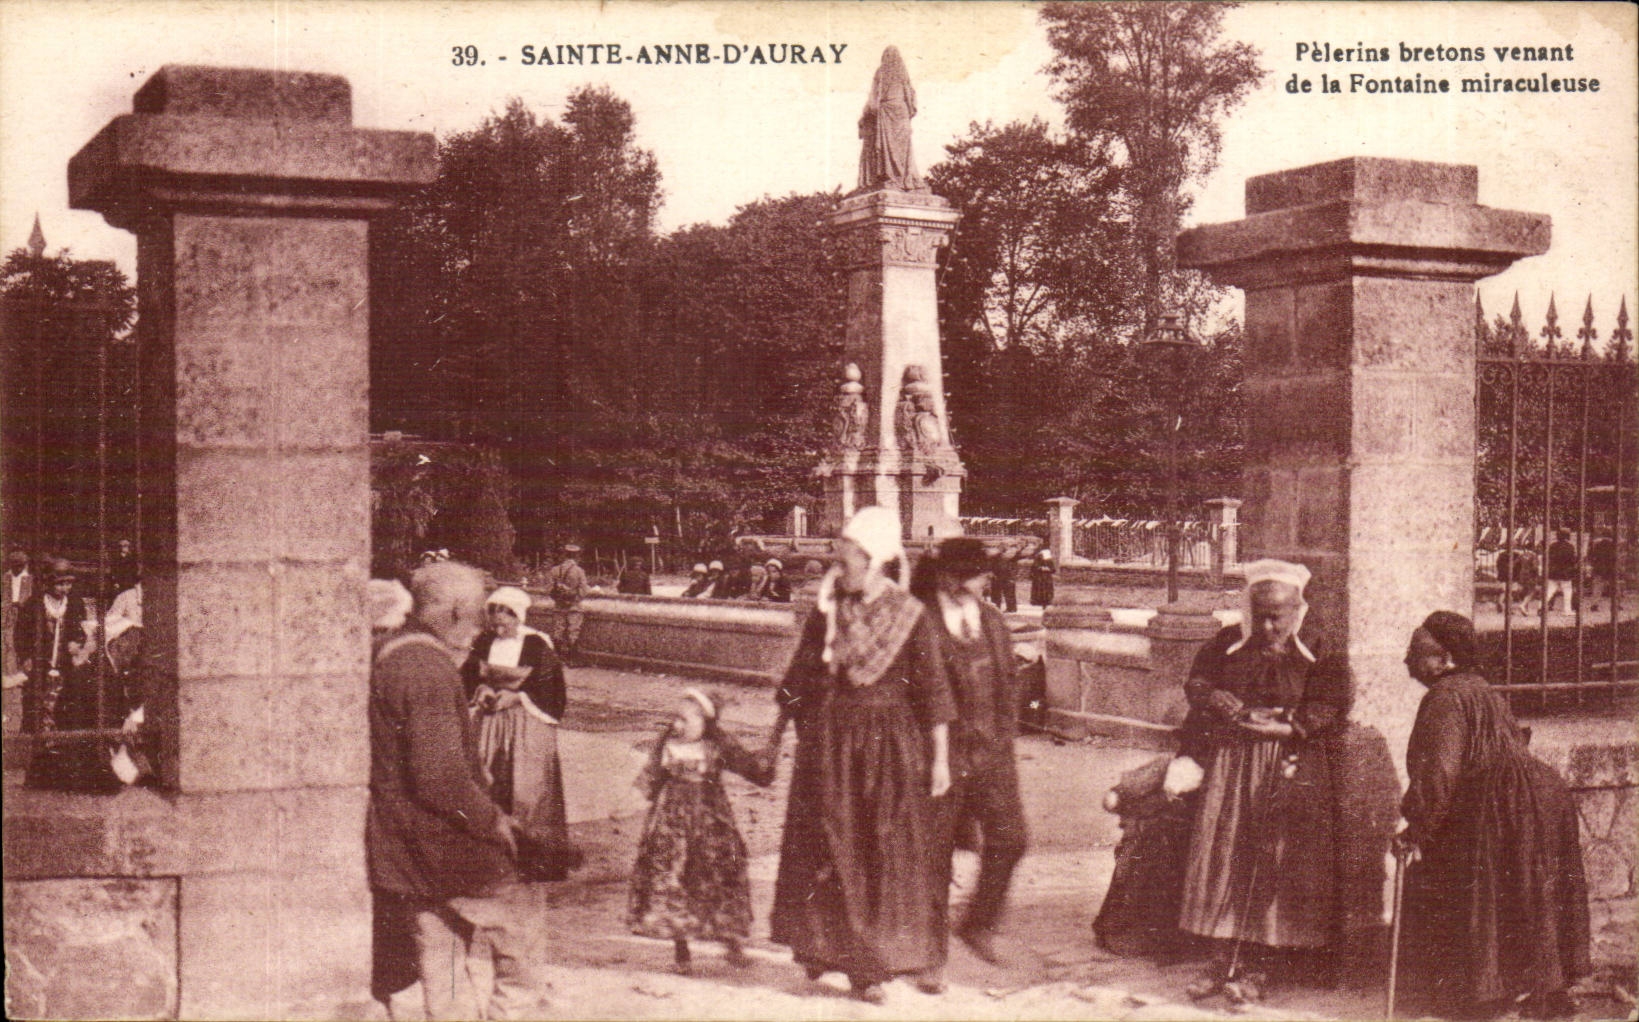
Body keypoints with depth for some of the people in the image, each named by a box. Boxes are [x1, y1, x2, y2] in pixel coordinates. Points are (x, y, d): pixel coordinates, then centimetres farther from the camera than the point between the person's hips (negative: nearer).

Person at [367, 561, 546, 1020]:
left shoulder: (387, 656, 11)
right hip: (446, 849, -9)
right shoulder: (430, 670, -20)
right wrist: (492, 819, -13)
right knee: (519, 946, 3)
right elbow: (439, 776, -25)